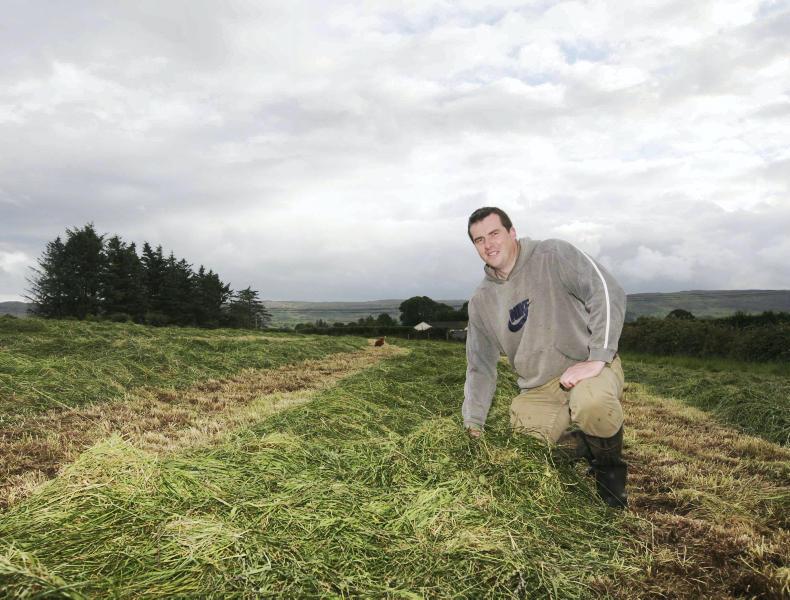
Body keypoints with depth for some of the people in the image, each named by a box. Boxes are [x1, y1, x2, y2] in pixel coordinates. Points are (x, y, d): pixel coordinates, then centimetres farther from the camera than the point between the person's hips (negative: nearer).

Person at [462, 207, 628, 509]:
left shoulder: (553, 255, -9)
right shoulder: (481, 302, 6)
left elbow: (608, 293, -20)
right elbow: (480, 367, 9)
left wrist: (597, 359, -26)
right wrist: (473, 425, 3)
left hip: (587, 367, -5)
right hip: (537, 389, 5)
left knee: (590, 403, -37)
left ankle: (608, 466, -4)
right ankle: (582, 444, 15)